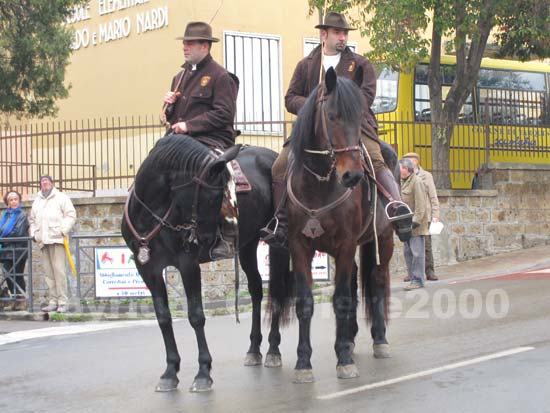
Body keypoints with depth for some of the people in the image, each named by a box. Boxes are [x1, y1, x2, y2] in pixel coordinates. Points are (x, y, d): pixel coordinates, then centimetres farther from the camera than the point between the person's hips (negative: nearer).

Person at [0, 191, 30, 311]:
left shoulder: (22, 215, -3)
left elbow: (19, 233, -12)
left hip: (18, 250, -6)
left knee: (18, 276, -2)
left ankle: (22, 300, 5)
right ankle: (14, 300, 12)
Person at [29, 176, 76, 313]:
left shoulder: (61, 197, 8)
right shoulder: (37, 201, 24)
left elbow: (71, 215, 0)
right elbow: (32, 220, 28)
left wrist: (63, 231, -10)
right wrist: (33, 233, 12)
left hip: (57, 239, -5)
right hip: (43, 240, 5)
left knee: (59, 271, -11)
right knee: (48, 273, 2)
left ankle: (63, 302, -11)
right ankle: (52, 301, 5)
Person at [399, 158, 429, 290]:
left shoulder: (417, 182, -12)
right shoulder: (403, 182, 15)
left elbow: (420, 205, -16)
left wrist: (416, 221, -19)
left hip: (416, 225, -9)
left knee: (417, 252, -6)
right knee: (407, 252, 11)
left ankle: (418, 280, -3)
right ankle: (413, 278, 17)